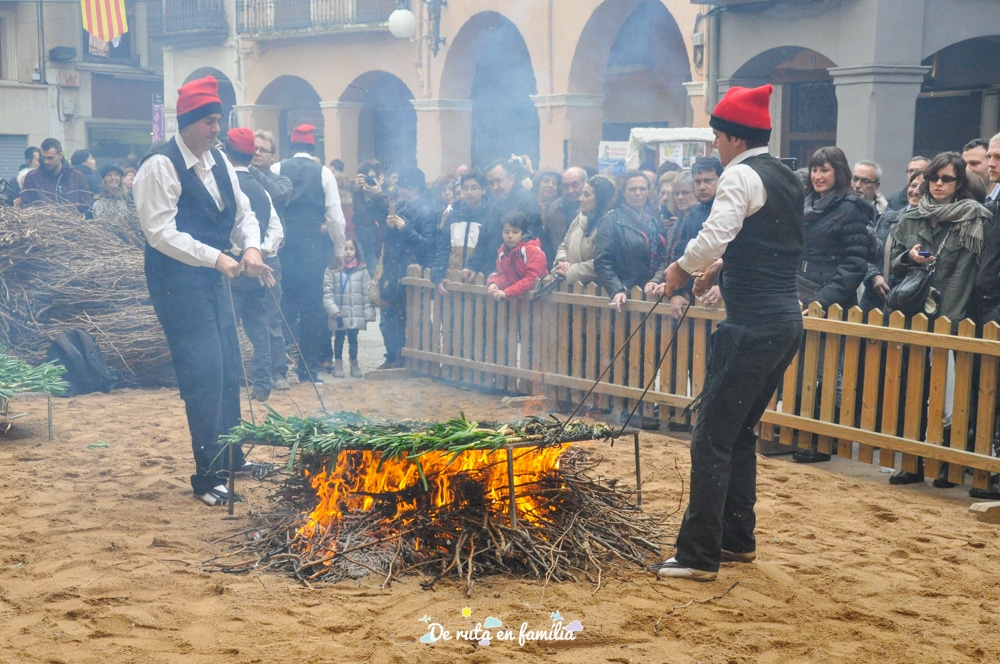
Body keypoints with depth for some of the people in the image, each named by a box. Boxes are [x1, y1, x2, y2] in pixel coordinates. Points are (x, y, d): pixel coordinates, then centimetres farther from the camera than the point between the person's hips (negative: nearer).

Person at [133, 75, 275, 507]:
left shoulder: (218, 161, 8)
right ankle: (209, 478, 1)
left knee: (229, 371, 15)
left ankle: (231, 457, 31)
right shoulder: (160, 167, -15)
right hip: (178, 282, -8)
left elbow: (242, 212, 13)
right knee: (204, 375, -9)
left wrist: (251, 247, -8)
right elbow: (160, 232, -21)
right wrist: (216, 258, -24)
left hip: (213, 279, 8)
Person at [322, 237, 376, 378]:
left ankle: (354, 364, 23)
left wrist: (369, 313, -2)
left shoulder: (362, 270, 2)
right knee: (339, 339, 11)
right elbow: (327, 293, -6)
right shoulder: (332, 270, -4)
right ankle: (338, 364, 22)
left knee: (353, 339, 11)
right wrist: (334, 311, -14)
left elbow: (367, 293, 2)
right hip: (339, 315, -1)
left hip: (356, 315, 1)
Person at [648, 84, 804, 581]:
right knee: (740, 432, 19)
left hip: (753, 325, -10)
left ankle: (699, 556, -2)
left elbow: (713, 237, -26)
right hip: (786, 318, 10)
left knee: (712, 439, -5)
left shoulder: (742, 175, -11)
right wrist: (722, 267, 19)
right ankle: (738, 540, 27)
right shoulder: (786, 179, 17)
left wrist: (681, 268, -9)